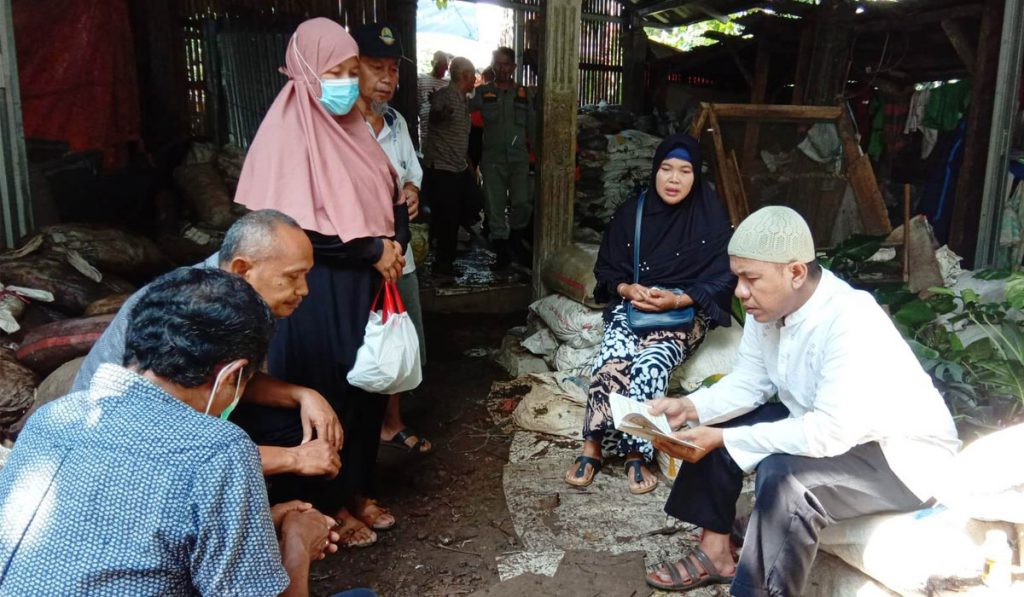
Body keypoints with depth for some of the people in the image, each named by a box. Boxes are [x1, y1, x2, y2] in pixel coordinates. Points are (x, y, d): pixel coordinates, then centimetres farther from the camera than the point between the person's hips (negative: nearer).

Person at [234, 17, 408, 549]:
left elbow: (392, 193, 13)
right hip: (315, 291, -7)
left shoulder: (351, 126, 9)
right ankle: (328, 504, 22)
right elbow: (295, 227, -20)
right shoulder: (289, 130, -13)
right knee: (324, 390, 4)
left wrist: (396, 242, -7)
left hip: (363, 285, 7)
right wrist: (373, 250, -15)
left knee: (364, 383, 14)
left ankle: (357, 490, 30)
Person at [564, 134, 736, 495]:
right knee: (613, 360, -29)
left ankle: (635, 453, -20)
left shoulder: (710, 218, -2)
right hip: (630, 306, 2)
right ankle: (591, 447, -20)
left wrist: (677, 299, -19)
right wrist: (627, 289, -12)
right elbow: (605, 269, 9)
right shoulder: (631, 213, 5)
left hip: (685, 313, -2)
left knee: (649, 364, -32)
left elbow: (723, 279, -4)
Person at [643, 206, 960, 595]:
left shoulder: (851, 323, -32)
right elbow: (748, 384, 0)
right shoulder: (768, 307, -8)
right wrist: (690, 408, -18)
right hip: (819, 425, 9)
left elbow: (831, 433, -35)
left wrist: (724, 439, -32)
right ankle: (714, 553, 11)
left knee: (784, 476, -34)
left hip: (904, 455, -8)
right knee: (715, 423, 2)